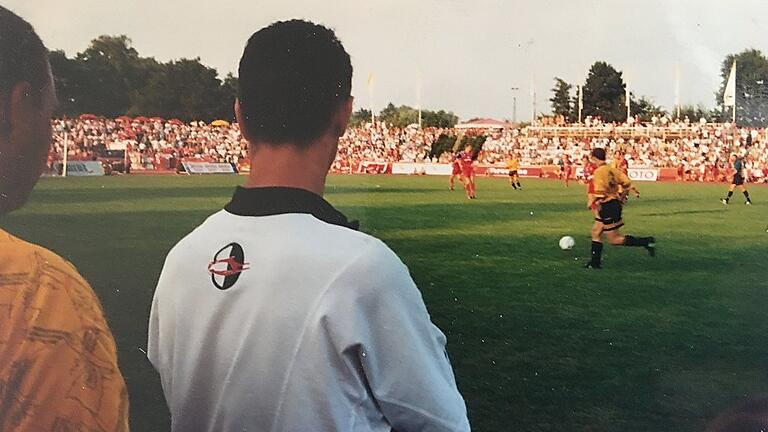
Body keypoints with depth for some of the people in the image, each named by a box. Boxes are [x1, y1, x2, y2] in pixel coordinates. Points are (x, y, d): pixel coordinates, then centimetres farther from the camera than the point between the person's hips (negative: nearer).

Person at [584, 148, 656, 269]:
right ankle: (595, 262, 18)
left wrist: (591, 203, -10)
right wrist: (620, 198, 20)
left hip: (607, 207, -9)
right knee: (596, 232, 15)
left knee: (614, 239, -1)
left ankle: (647, 242, -4)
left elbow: (600, 192, -26)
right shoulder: (611, 169, 7)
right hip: (615, 203, 9)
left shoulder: (598, 172, -17)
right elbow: (627, 183, 9)